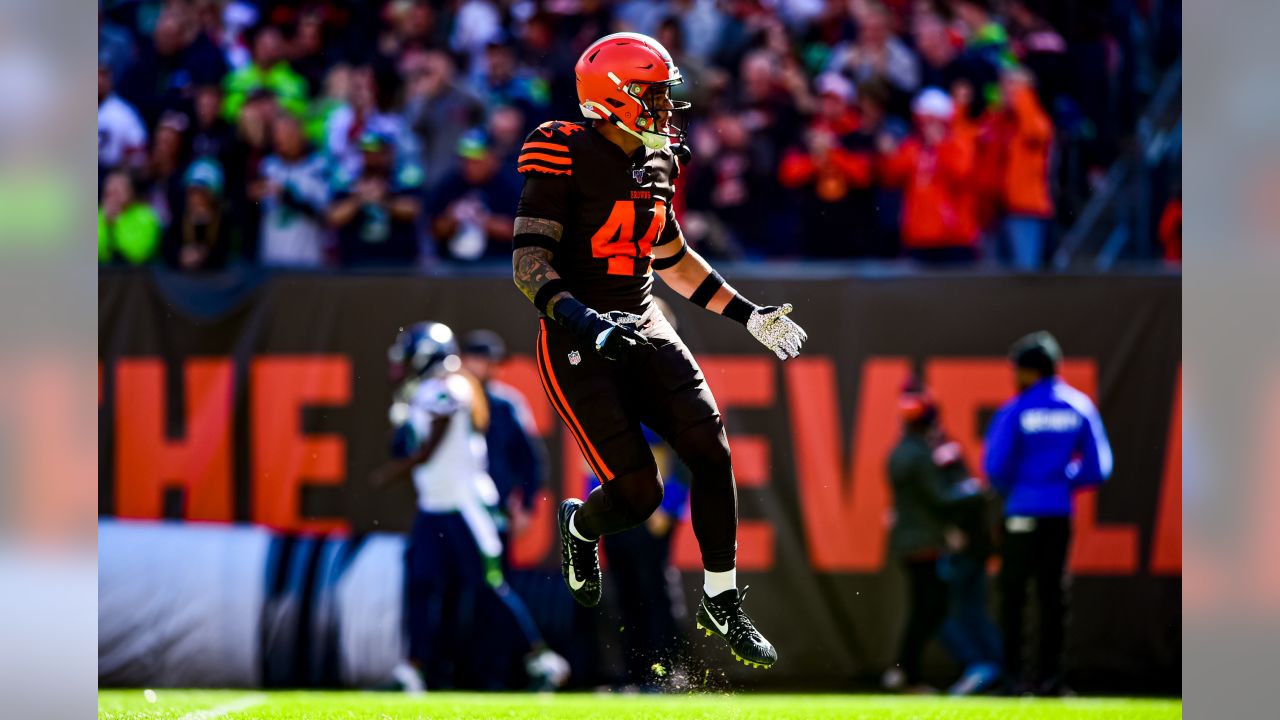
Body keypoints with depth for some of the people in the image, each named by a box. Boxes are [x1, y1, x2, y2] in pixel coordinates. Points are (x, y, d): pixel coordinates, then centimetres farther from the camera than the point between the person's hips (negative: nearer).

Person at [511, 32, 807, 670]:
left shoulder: (656, 162, 9)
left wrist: (747, 314, 20)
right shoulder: (566, 156, -15)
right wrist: (585, 320, -35)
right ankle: (579, 524, 24)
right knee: (638, 492, -13)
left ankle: (721, 604, 2)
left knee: (711, 450, -11)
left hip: (644, 330, 7)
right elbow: (529, 265, -20)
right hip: (578, 346, -7)